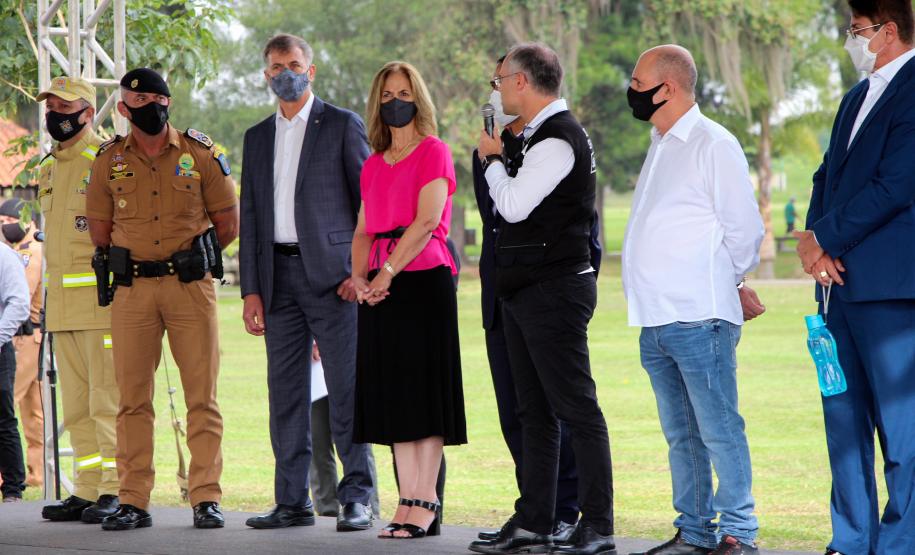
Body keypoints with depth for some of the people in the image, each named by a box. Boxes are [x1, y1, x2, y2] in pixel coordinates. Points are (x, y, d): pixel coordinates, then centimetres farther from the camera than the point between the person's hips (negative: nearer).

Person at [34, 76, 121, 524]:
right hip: (62, 304, 8)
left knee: (108, 400, -8)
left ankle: (117, 492, -5)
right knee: (76, 405, 9)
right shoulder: (48, 168, 18)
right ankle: (88, 492, 13)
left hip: (103, 299, -8)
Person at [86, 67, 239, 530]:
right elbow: (100, 230, 14)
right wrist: (133, 261, 13)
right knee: (133, 399, 1)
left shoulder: (201, 153, 3)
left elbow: (227, 224, 8)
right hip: (131, 290, 1)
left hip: (191, 288, -1)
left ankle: (206, 498, 1)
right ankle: (133, 502, 4)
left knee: (202, 396, -3)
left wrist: (189, 258, 11)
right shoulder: (109, 160, 6)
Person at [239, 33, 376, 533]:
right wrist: (251, 289, 8)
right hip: (278, 275, 5)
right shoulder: (258, 137, 17)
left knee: (346, 389, -7)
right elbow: (250, 216, 16)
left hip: (330, 275, -5)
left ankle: (357, 498, -3)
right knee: (286, 392, 5)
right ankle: (292, 501, 10)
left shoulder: (342, 126, 2)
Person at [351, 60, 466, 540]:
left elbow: (426, 222, -12)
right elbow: (364, 230, 16)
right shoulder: (374, 164, 18)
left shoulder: (433, 152, -3)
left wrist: (387, 273, -15)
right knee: (393, 392, 4)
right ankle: (408, 501, 5)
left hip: (423, 279, -7)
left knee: (423, 390, -7)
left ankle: (425, 503, -7)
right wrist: (359, 275, -2)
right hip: (381, 287, 7)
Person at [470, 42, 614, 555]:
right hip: (526, 290, 11)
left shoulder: (558, 139, -15)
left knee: (576, 408, -7)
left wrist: (493, 159, -4)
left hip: (554, 290, -11)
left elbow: (513, 205, -19)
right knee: (534, 411, 12)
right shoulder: (544, 135, 16)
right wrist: (499, 158, 11)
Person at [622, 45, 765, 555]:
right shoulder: (660, 147, 19)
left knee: (719, 430, -6)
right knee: (681, 435, 12)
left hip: (698, 318, -9)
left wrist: (722, 285, 5)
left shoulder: (713, 145, -7)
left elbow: (744, 230, -8)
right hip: (657, 320, 9)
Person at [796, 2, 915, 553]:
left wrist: (825, 239, -11)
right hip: (840, 281, 9)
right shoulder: (859, 96, 19)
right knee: (844, 415, 11)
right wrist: (812, 237, -1)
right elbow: (829, 176, 19)